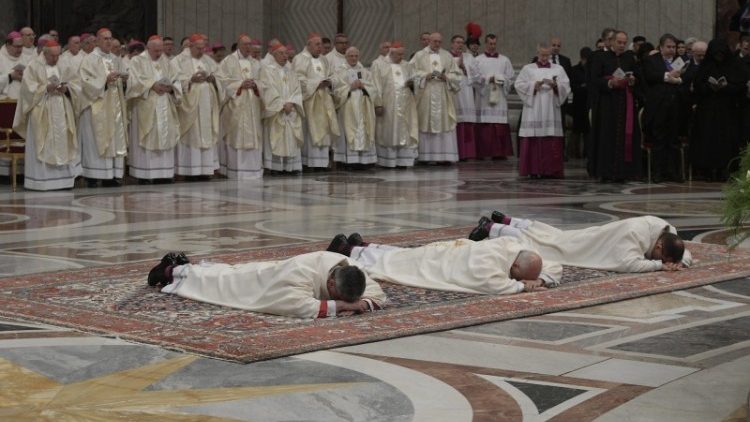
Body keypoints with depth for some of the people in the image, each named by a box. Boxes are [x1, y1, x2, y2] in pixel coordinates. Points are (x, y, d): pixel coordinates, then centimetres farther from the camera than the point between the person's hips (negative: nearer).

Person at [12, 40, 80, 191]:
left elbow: (69, 85, 19)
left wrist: (65, 89, -4)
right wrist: (47, 88, -21)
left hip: (59, 112, 6)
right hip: (41, 113, -6)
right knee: (42, 146, -7)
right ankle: (40, 181, -4)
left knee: (60, 144, 3)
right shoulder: (34, 67, -3)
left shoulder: (59, 68, 16)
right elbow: (29, 88, -10)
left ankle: (61, 178, 7)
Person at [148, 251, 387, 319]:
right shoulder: (301, 273, -48)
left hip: (272, 273, 7)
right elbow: (300, 307, -61)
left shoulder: (350, 271, -28)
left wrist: (358, 305, -46)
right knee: (217, 282, 21)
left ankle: (185, 268, 57)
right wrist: (338, 306, -57)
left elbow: (379, 296, -25)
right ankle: (174, 271, 47)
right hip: (257, 282, -7)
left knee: (225, 276, 32)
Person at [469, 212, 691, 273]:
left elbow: (687, 255, -9)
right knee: (531, 242, 6)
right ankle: (490, 228, 24)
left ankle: (506, 221, 47)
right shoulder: (635, 233, -42)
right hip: (587, 243, -8)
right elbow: (629, 264, -53)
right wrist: (660, 265, -49)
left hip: (594, 238, 8)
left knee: (551, 236, 28)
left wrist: (679, 262, -32)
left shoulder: (668, 231, -19)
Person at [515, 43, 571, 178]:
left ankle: (550, 169, -2)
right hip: (533, 111, -1)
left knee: (552, 141, -4)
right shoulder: (528, 69, 10)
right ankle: (534, 170, -5)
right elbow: (519, 85, 2)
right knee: (533, 140, -7)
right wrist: (533, 85, -12)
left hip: (551, 110, 1)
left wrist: (555, 85, -13)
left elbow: (566, 86, 6)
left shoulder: (558, 69, 14)